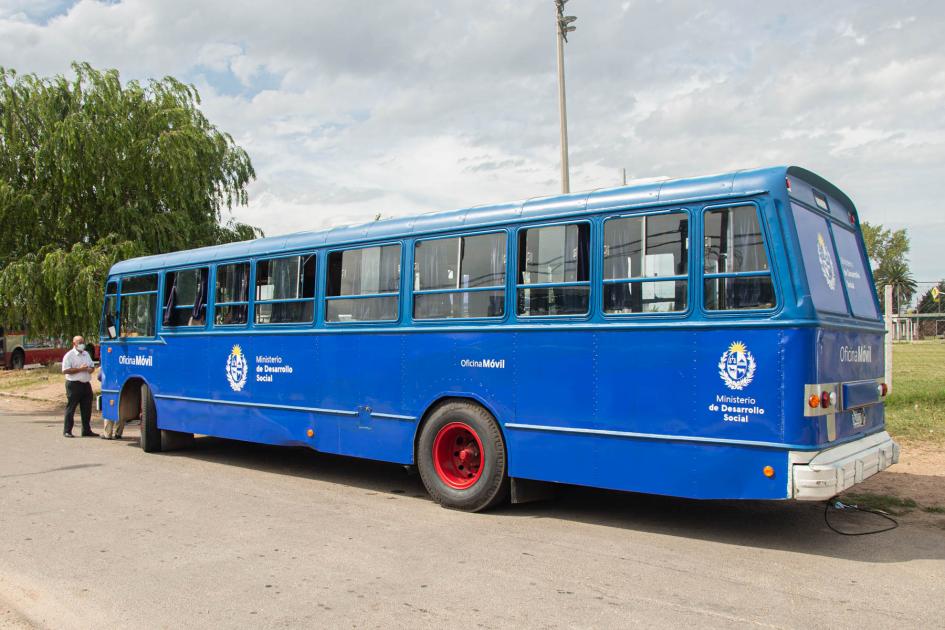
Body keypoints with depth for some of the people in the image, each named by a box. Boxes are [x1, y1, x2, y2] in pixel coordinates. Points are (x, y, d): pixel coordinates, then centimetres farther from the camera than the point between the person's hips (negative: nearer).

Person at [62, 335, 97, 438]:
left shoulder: (86, 354, 16)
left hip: (86, 384, 7)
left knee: (87, 409, 8)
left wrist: (90, 369, -1)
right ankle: (67, 431, 7)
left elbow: (92, 367, 23)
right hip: (74, 384, -7)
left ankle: (86, 430, 15)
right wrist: (80, 369, -18)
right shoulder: (69, 355, -6)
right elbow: (65, 370, -15)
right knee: (70, 408, 0)